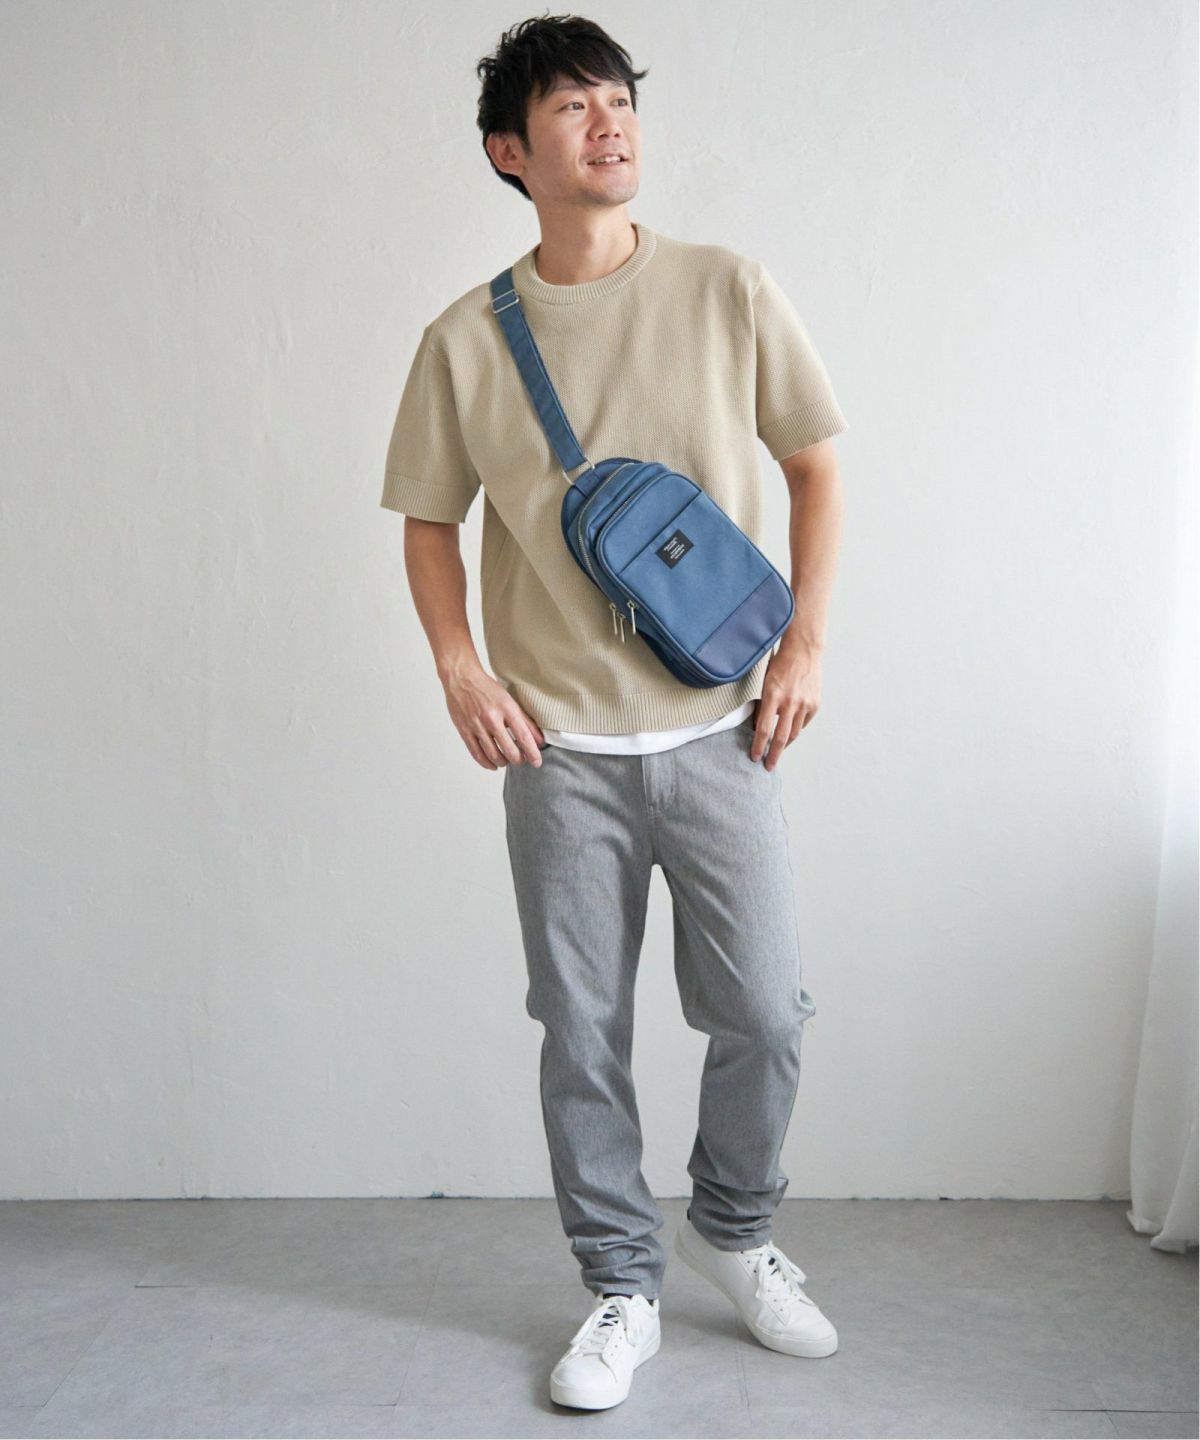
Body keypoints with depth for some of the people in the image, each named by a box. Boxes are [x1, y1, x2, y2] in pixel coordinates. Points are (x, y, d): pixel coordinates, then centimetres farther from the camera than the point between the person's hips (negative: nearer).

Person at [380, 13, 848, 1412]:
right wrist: (461, 670, -4)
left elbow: (816, 464, 7)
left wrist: (806, 641, -2)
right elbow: (428, 519, 10)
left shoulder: (730, 292, 0)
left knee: (765, 1013, 4)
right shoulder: (465, 342, 0)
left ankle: (732, 1228, 34)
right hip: (560, 748, 0)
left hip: (719, 731, 0)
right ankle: (621, 1291, 26)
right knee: (582, 1036, 7)